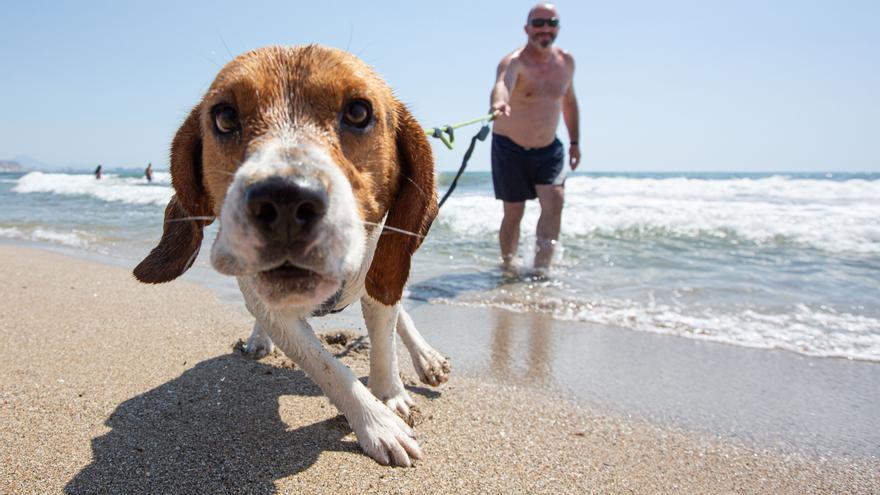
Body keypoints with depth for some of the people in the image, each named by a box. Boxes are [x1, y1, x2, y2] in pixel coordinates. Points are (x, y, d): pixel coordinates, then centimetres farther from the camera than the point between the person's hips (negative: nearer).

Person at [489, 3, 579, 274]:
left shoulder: (566, 61, 2)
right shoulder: (515, 61, -18)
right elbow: (502, 83, -42)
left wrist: (574, 141, 18)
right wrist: (500, 102, -65)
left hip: (549, 149, 4)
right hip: (510, 148, -4)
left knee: (555, 201, -16)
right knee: (513, 213, 2)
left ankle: (541, 268, -10)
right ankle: (508, 267, 22)